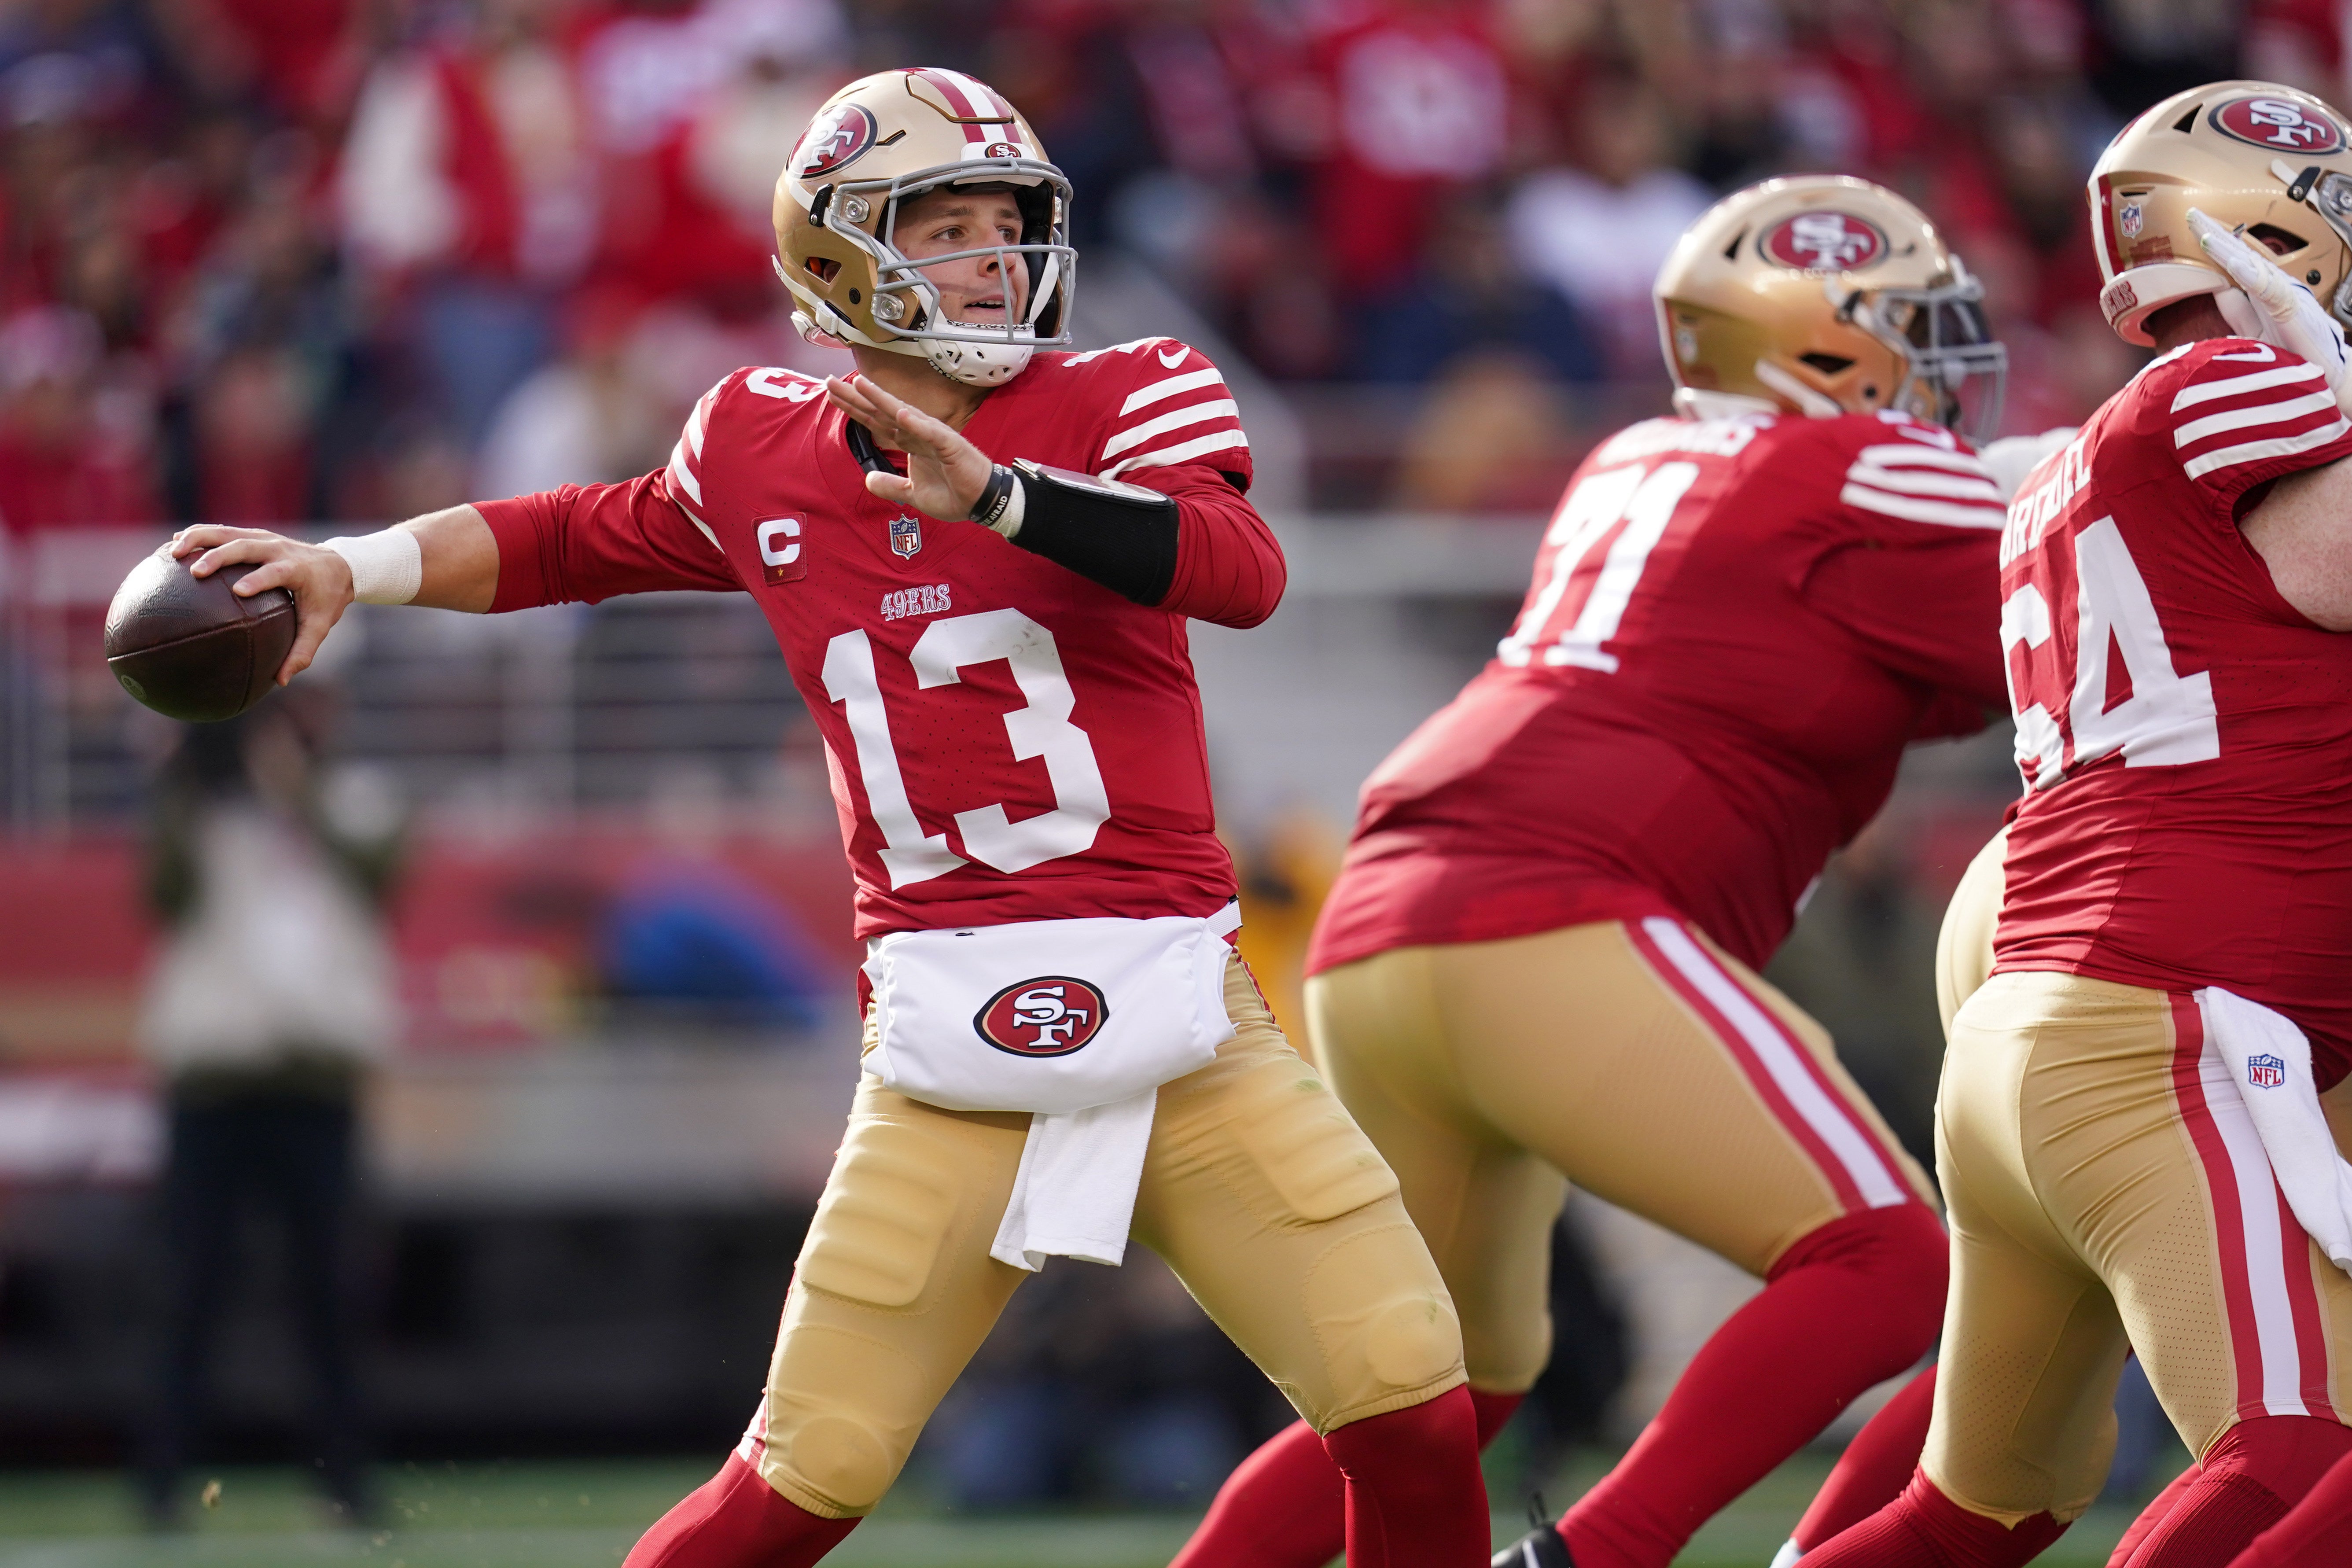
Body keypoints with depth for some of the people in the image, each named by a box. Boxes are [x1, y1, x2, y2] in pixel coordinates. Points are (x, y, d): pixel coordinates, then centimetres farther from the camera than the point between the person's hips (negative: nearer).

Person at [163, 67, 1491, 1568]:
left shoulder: (1123, 402, 1)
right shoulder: (764, 456, 9)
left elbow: (1244, 571, -21)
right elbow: (574, 540, 29)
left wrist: (993, 491, -32)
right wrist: (350, 569, 19)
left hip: (1185, 1028, -1)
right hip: (952, 1042, 1)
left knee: (1417, 1421, -10)